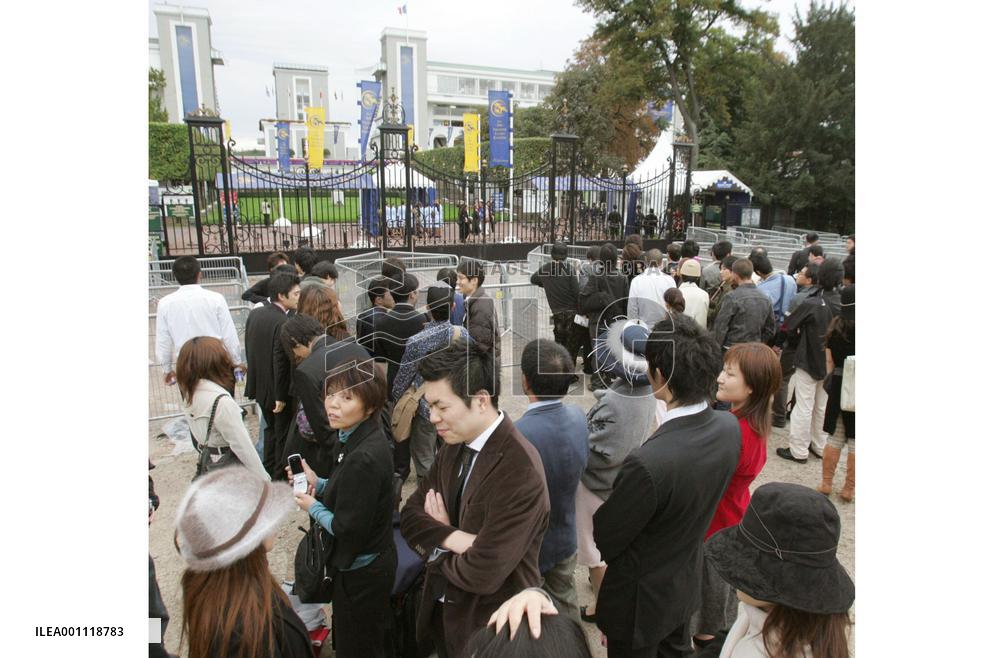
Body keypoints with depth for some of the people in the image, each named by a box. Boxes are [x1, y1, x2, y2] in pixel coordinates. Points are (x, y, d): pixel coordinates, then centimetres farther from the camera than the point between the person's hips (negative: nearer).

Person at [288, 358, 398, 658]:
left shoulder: (365, 457, -32)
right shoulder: (355, 436, -4)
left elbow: (347, 529, -25)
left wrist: (312, 507, -10)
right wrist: (318, 484, -5)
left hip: (361, 573, -8)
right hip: (368, 564, 8)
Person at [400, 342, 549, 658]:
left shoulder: (519, 470, -30)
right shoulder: (453, 447, -3)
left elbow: (482, 574, -29)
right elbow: (410, 515, -1)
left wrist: (437, 549, -10)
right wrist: (453, 538, -21)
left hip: (490, 628, -6)